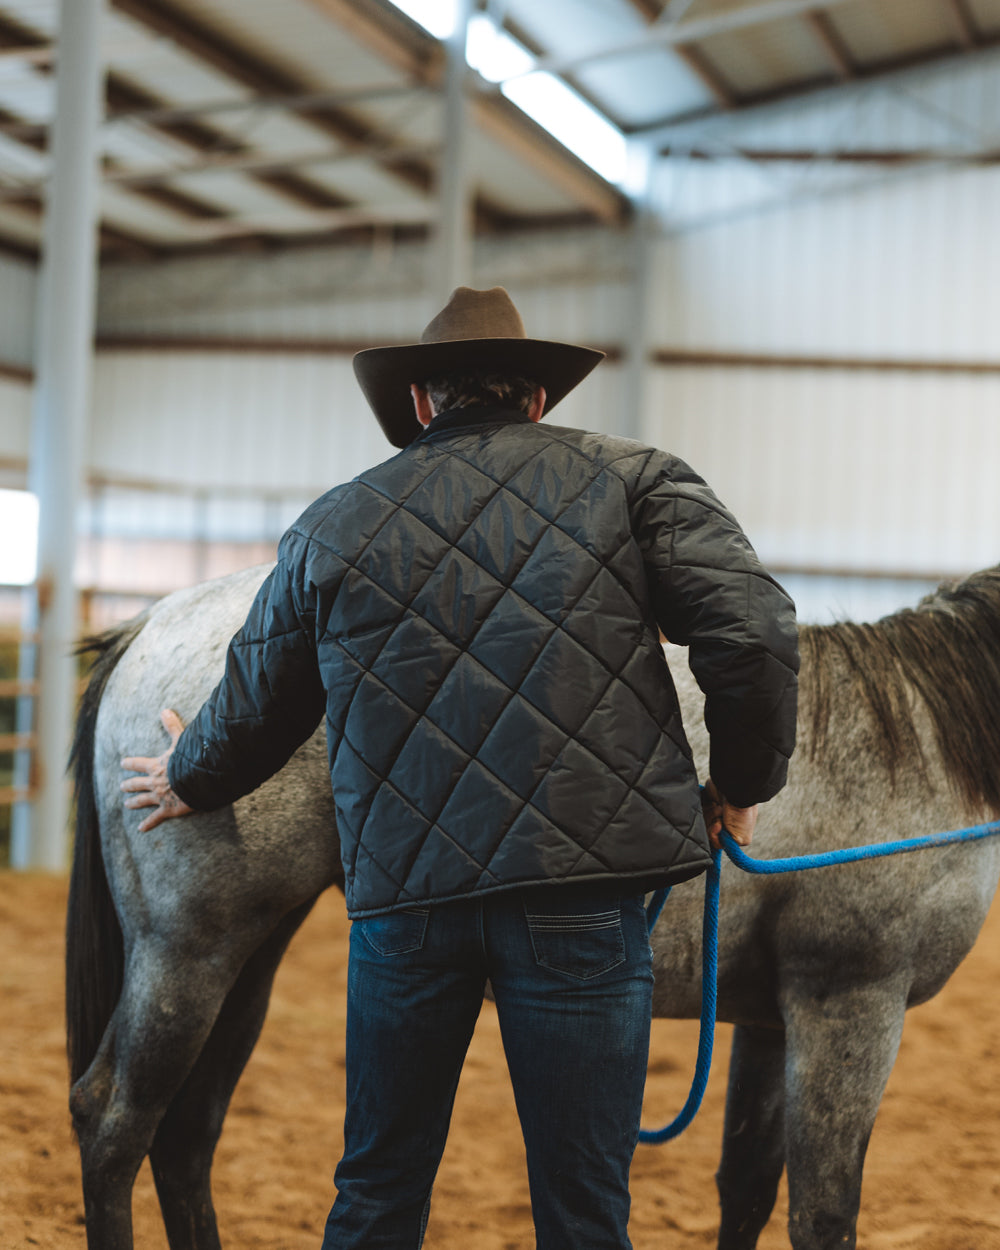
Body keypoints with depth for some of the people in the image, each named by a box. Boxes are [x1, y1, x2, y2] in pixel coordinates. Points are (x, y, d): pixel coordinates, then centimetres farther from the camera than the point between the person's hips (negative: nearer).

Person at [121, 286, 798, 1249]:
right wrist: (744, 783, 8)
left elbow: (256, 707, 20)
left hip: (401, 891, 3)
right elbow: (754, 628, -7)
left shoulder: (333, 527, 12)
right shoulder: (634, 477, 4)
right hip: (582, 890, -2)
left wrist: (189, 781, 41)